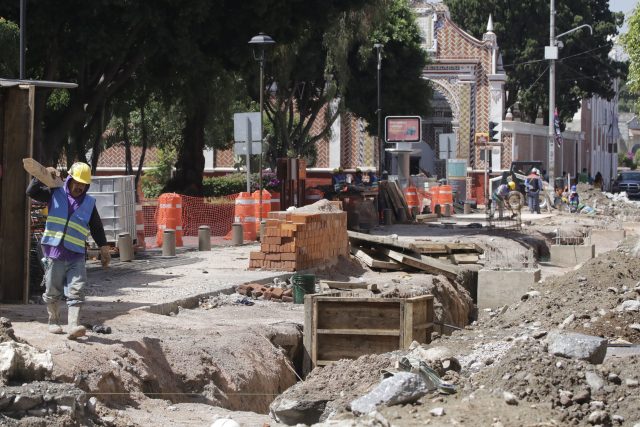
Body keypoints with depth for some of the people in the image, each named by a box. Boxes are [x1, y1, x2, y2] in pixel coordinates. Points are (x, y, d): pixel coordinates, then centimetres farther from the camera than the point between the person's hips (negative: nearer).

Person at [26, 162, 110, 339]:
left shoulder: (89, 203, 9)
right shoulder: (55, 194, 5)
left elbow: (97, 228, 14)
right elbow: (31, 191, -2)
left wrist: (104, 248, 8)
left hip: (76, 255, 1)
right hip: (54, 252, -1)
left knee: (76, 292, -11)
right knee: (53, 292, 9)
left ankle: (73, 326, -18)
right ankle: (53, 321, 29)